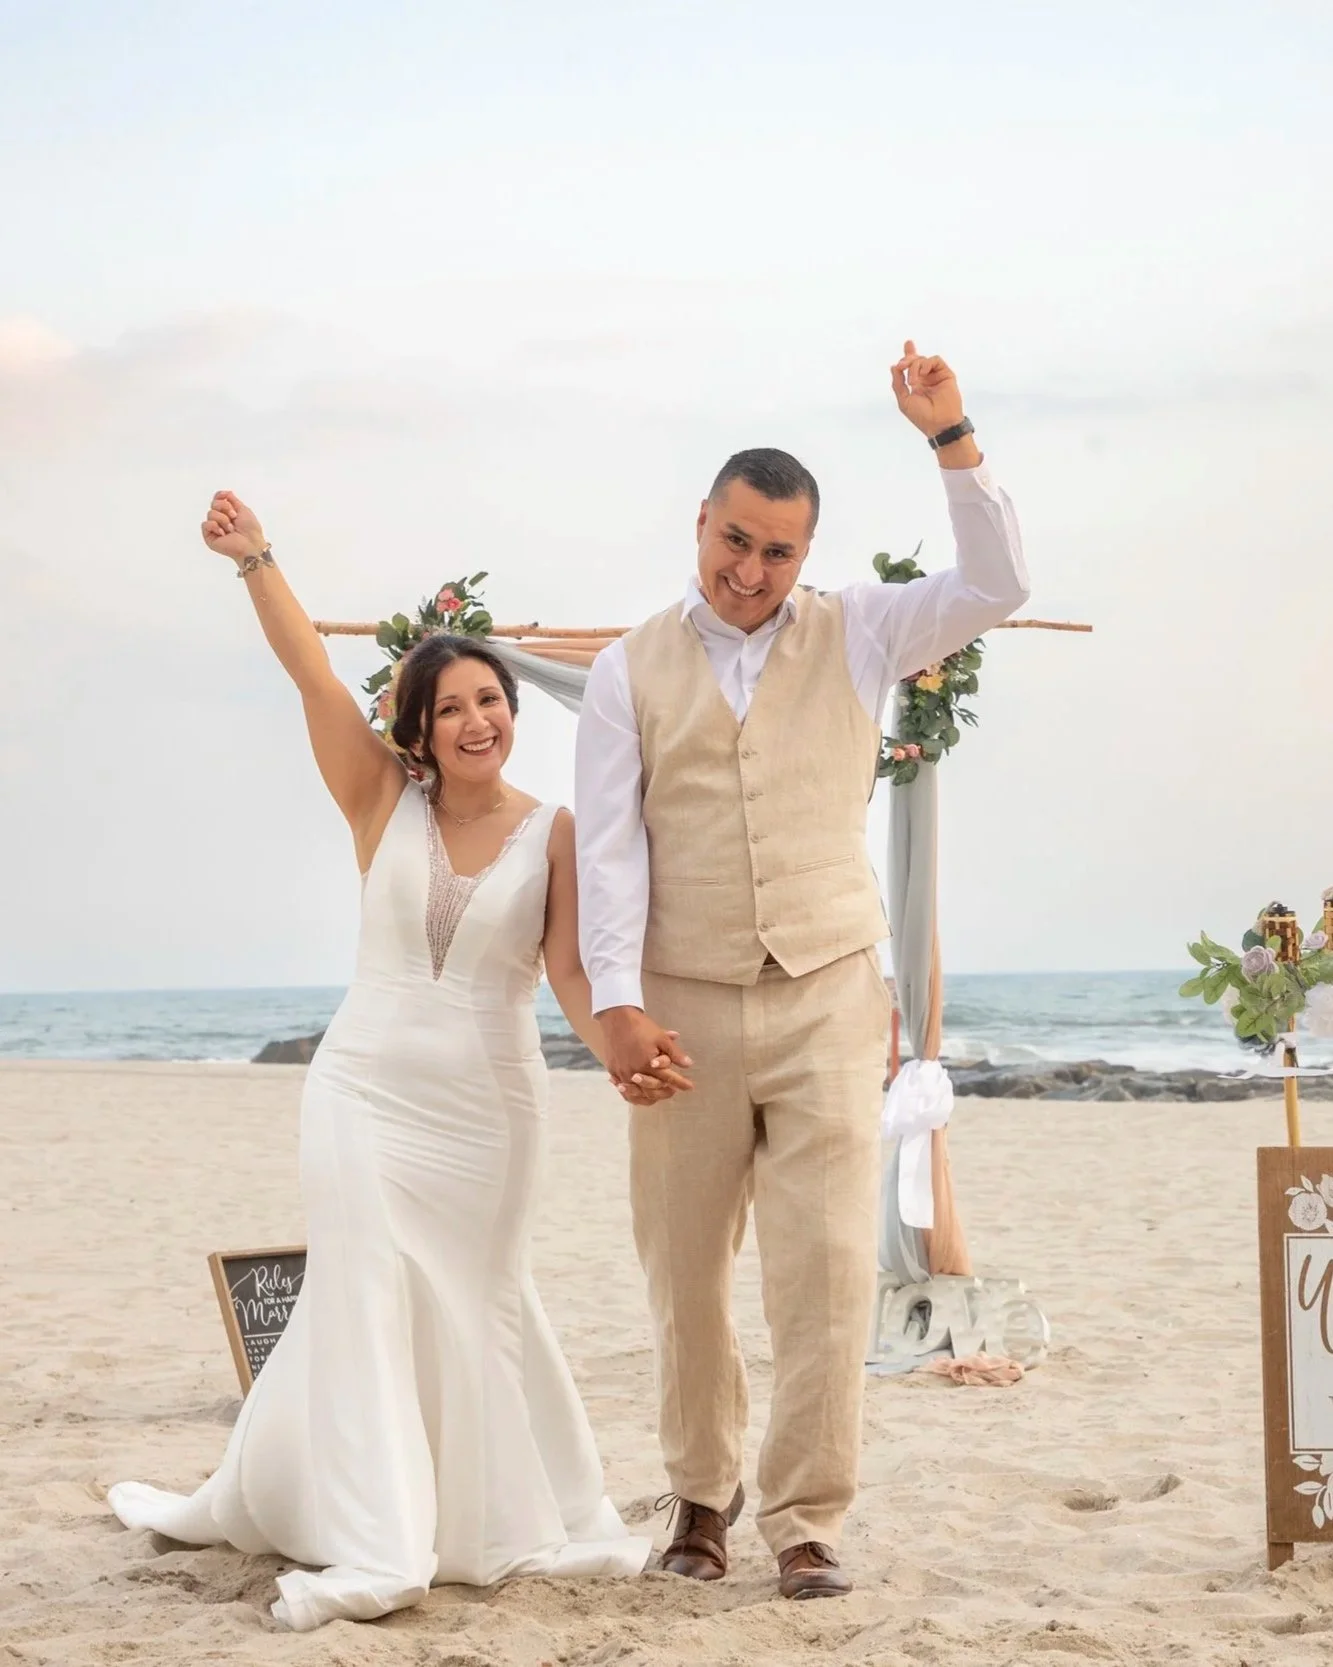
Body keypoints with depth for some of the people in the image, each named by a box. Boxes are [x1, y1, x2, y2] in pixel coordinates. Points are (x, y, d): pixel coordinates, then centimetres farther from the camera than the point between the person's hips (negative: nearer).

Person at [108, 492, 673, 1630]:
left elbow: (570, 970, -8)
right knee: (365, 1301, -1)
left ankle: (519, 1520, 23)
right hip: (364, 1089, 1)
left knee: (477, 1304, 8)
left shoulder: (554, 833, -2)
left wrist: (617, 1052, -26)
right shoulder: (384, 805, 0)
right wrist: (255, 559, -15)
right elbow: (314, 677, -7)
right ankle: (374, 1548, 3)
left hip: (487, 1104, -1)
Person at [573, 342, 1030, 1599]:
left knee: (828, 1268, -7)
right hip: (684, 1010, 0)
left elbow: (997, 587, -1)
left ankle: (806, 1520, 2)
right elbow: (609, 843, -1)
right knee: (684, 1276, 8)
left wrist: (950, 438, -8)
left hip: (826, 1001, 0)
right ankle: (701, 1495, 26)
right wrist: (618, 1002, -10)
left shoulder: (853, 636, 8)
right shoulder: (631, 670, 5)